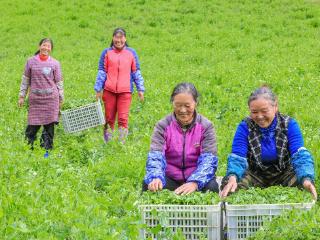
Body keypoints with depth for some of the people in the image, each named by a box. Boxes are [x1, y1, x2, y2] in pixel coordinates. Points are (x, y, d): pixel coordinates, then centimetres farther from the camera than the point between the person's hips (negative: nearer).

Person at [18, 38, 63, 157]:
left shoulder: (55, 63, 5)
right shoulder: (31, 61, 7)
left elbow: (59, 83, 9)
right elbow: (25, 80, 12)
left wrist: (60, 100, 9)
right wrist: (21, 96, 9)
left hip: (51, 98, 0)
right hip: (35, 99, 0)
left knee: (49, 125, 0)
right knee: (33, 125, -2)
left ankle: (47, 150, 9)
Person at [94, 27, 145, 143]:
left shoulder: (131, 53, 9)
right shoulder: (106, 52, 7)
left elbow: (136, 72, 11)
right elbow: (102, 72, 8)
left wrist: (140, 90, 8)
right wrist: (98, 89, 3)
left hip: (125, 91, 0)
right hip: (109, 91, 1)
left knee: (123, 119, -6)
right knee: (109, 118, 7)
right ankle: (107, 142, 15)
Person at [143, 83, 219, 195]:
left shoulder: (206, 126, -3)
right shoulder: (163, 126, -1)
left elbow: (208, 160, -14)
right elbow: (155, 156, -14)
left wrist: (195, 182, -34)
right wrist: (156, 177, -38)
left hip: (196, 178, -1)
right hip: (169, 179, 1)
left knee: (211, 187, -32)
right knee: (148, 184, -29)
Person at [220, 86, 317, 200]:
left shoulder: (289, 125, -11)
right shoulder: (244, 127, -11)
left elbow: (300, 155, -22)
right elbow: (237, 158, -21)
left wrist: (307, 179, -45)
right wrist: (232, 177, -46)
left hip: (284, 174, 0)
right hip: (255, 175, 0)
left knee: (301, 182, -32)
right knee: (228, 183, -29)